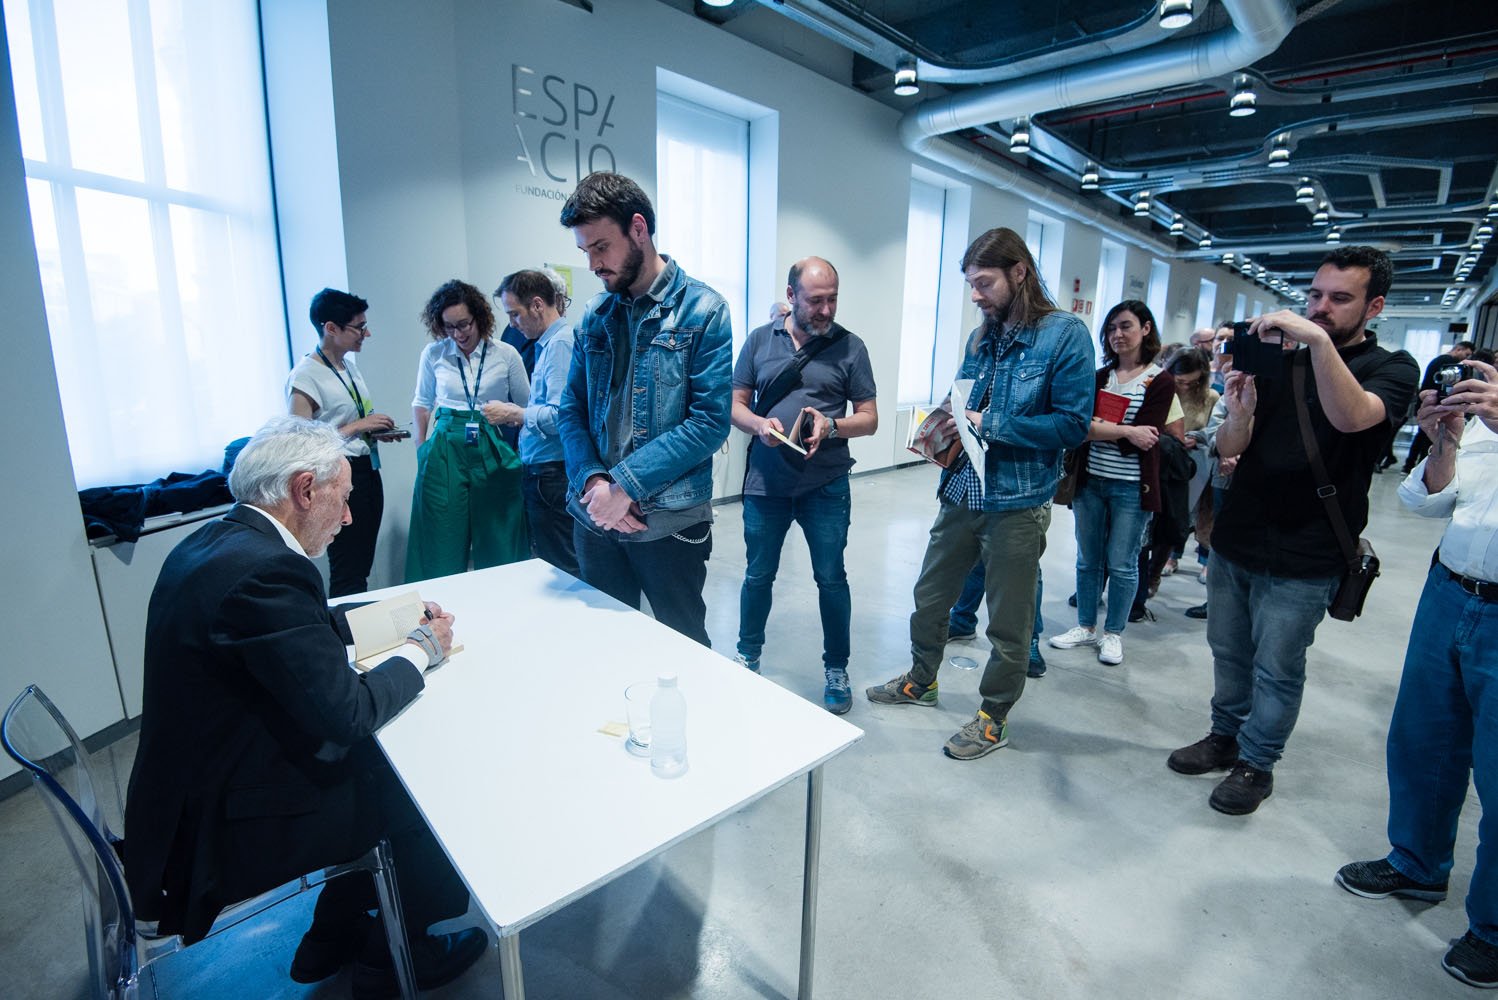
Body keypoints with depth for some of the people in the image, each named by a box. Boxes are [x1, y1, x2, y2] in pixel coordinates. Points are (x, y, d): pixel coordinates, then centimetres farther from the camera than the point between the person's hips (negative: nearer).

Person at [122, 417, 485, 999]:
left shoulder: (211, 541, 2)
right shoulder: (265, 569, -30)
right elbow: (347, 711, -26)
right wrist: (423, 649, -11)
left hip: (190, 795, 9)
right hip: (225, 831, -9)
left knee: (377, 759, 16)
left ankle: (334, 935, 32)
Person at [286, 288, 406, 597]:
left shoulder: (349, 365, 13)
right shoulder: (306, 375, -14)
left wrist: (377, 431, 7)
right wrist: (357, 426, -18)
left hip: (368, 472, 8)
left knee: (363, 566, 13)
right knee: (348, 575, -3)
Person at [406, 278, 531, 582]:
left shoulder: (506, 355, 2)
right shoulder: (432, 354, 7)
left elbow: (527, 408, 10)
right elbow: (422, 403, 18)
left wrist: (511, 414, -7)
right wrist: (422, 449, 13)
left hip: (492, 452, -1)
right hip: (444, 451, 1)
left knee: (498, 545, 4)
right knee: (443, 544, 2)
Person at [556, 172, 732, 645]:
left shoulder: (703, 310, -7)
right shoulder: (593, 315, 9)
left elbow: (711, 420, -15)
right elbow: (571, 410, 7)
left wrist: (624, 483, -18)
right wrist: (592, 481, -12)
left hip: (670, 521, -4)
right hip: (596, 518, 5)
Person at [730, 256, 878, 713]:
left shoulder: (849, 347, 1)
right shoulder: (760, 341, 6)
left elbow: (869, 418, 1)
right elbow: (735, 404, 7)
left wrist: (831, 426, -18)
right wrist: (759, 424, -14)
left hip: (825, 486, -1)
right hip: (765, 483, 2)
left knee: (831, 579, 6)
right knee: (758, 575, 13)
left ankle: (836, 670, 26)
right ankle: (748, 657, 35)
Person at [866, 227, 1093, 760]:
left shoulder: (1064, 334, -11)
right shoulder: (980, 339, 9)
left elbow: (1073, 424, -16)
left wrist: (989, 425, -20)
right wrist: (947, 431, -4)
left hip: (1018, 502, -7)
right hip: (962, 490, 7)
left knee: (1008, 623, 10)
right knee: (929, 595, 19)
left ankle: (995, 717, 30)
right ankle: (922, 680, 42)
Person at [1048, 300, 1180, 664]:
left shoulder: (1161, 381, -3)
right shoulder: (1100, 376, 8)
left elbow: (1145, 438, -13)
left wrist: (1095, 426, -14)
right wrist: (1126, 431, -15)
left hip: (1132, 487, -3)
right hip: (1090, 481, 4)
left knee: (1122, 564, 5)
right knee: (1087, 559, 11)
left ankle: (1113, 633, 21)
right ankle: (1086, 626, 26)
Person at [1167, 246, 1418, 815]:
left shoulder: (1392, 370, -2)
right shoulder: (1279, 361, 9)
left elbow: (1351, 417, -26)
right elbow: (1228, 449, 3)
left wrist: (1319, 340, -33)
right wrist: (1238, 415, -18)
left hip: (1302, 559, -4)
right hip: (1235, 539, 4)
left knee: (1277, 668, 6)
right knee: (1229, 652, 15)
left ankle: (1256, 763, 24)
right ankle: (1225, 737, 33)